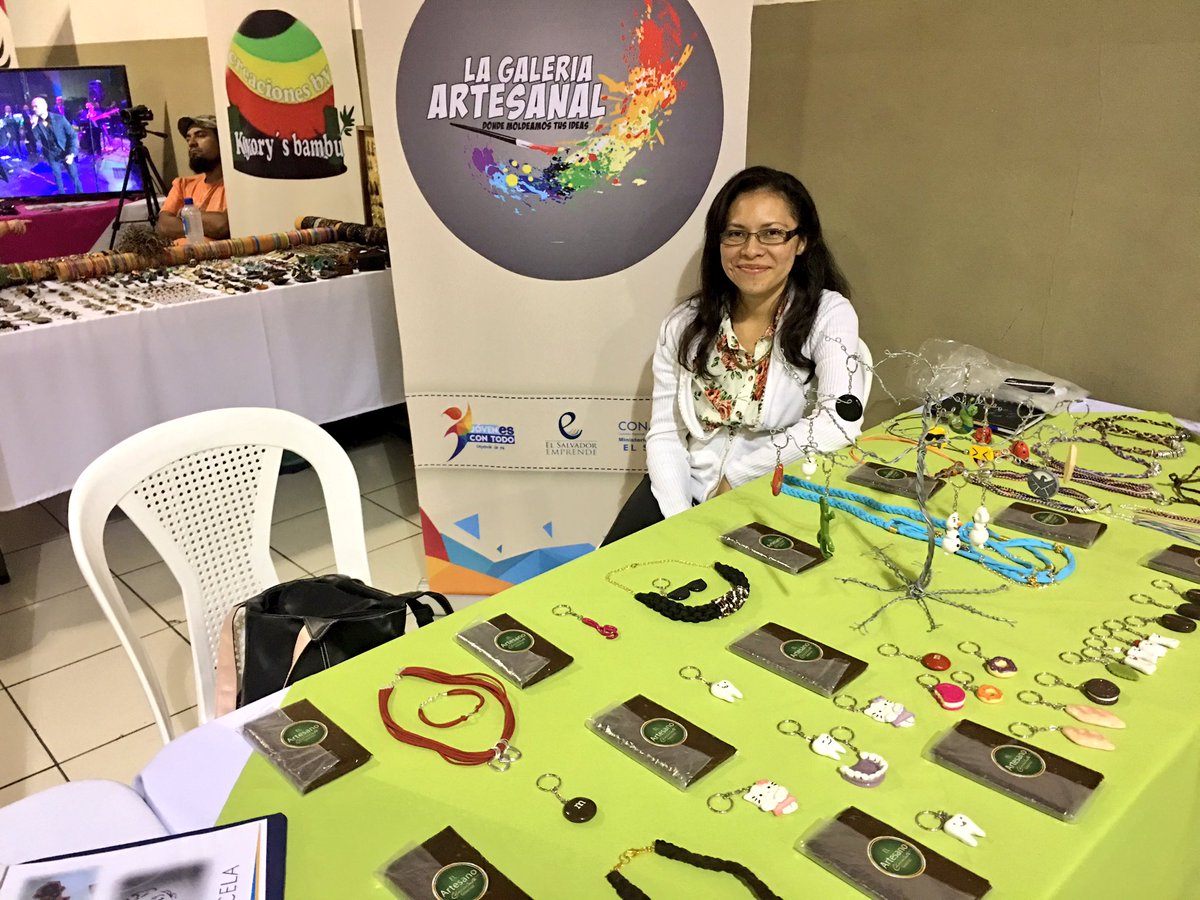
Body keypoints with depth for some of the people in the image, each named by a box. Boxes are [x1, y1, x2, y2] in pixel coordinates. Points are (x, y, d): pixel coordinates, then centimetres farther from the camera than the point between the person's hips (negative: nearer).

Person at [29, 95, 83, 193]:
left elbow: (72, 135, -9)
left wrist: (71, 153, -16)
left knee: (74, 177, 4)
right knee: (58, 179, 13)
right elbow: (35, 141, -11)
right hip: (51, 156, 3)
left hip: (66, 153, -3)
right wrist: (33, 126, -26)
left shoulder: (59, 118, -13)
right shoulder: (36, 123, -5)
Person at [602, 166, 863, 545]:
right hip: (684, 493, 4)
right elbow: (664, 434, 3)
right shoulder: (685, 324, 4)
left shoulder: (828, 314, -7)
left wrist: (736, 475, -18)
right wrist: (681, 517, -14)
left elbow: (839, 422, -22)